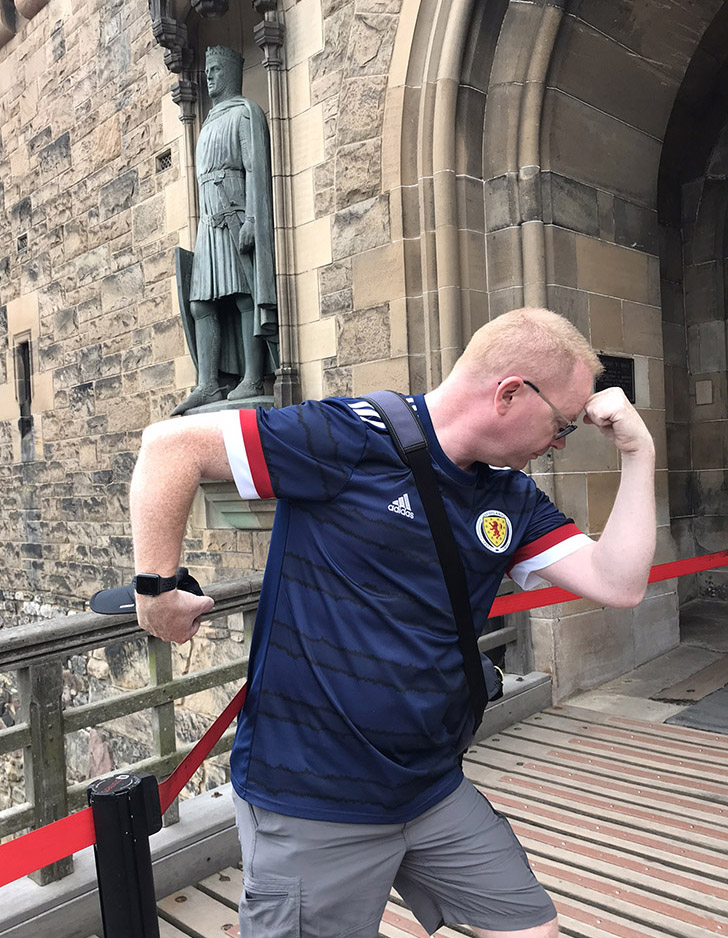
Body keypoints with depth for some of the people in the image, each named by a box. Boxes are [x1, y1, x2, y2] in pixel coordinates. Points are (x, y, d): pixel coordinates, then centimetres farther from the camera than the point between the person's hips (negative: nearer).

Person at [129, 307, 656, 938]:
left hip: (435, 790, 7)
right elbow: (173, 444, -17)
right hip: (311, 801, -6)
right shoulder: (353, 440, -18)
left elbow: (619, 584, -1)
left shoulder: (513, 500, 5)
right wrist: (158, 590, -15)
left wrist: (638, 453, -5)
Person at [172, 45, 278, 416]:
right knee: (202, 303, -2)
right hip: (210, 220, 8)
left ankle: (252, 380, -12)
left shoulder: (245, 112, 4)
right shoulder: (210, 122, 29)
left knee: (245, 296, -12)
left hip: (237, 214, -8)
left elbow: (257, 170, -9)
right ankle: (208, 385, -5)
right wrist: (208, 224, 18)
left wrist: (250, 220, -20)